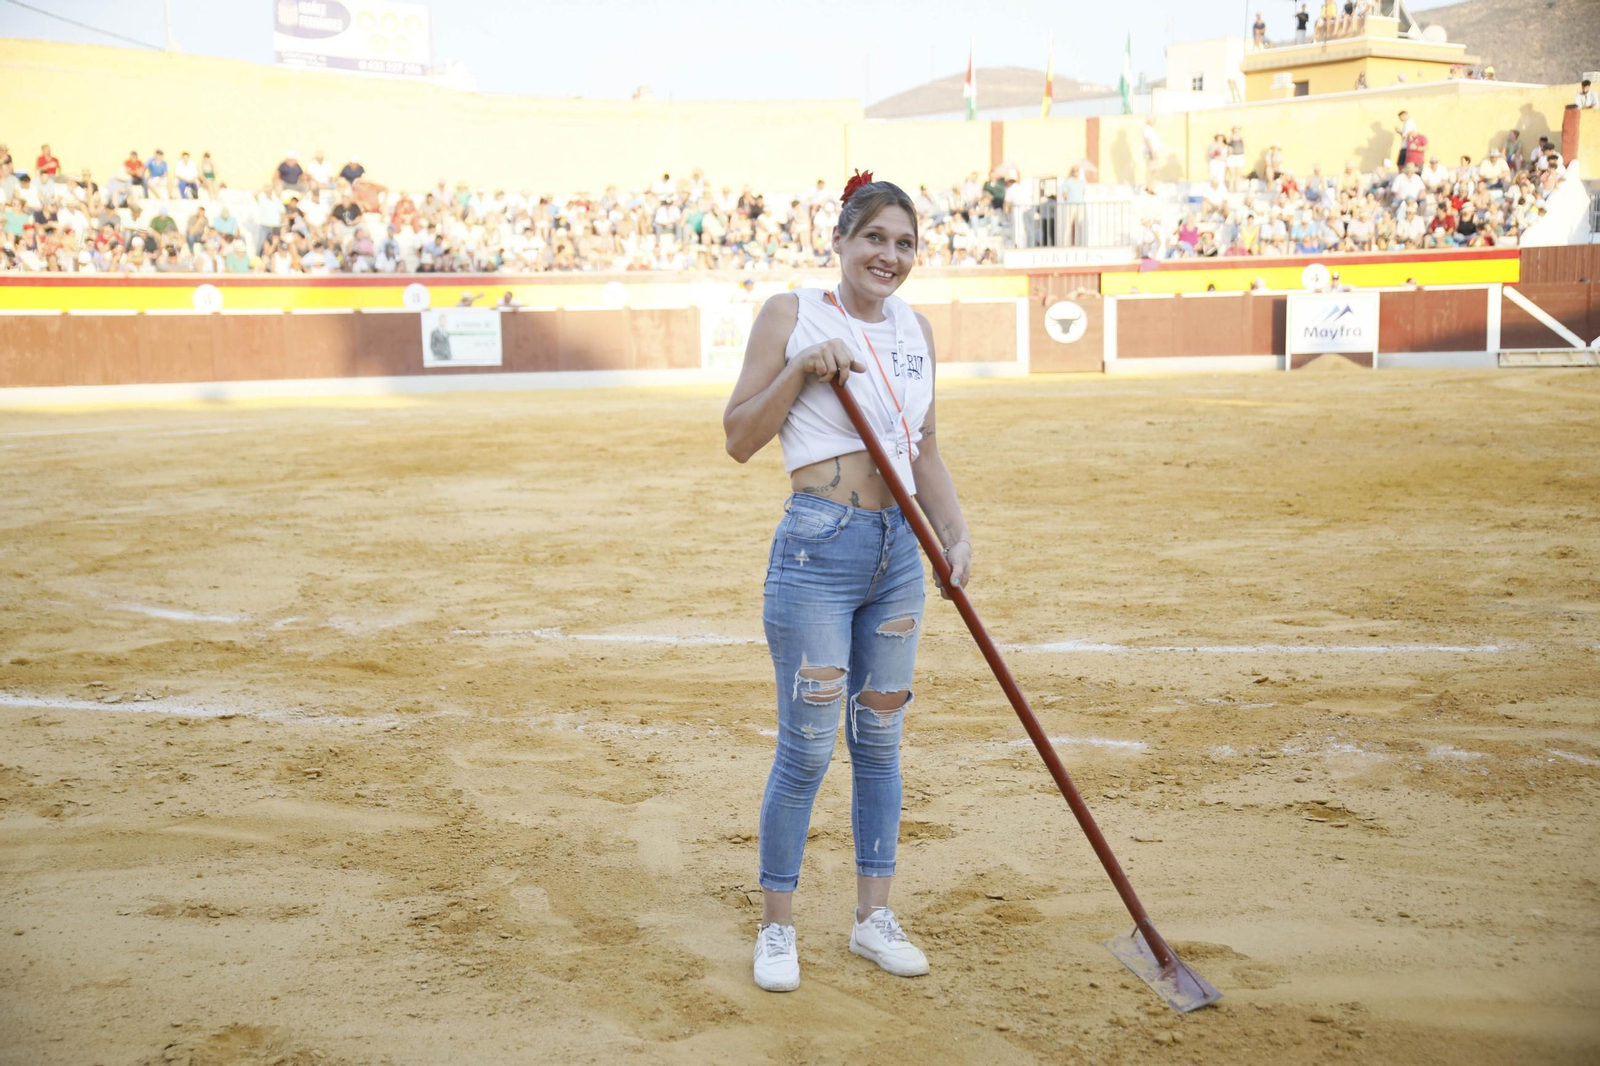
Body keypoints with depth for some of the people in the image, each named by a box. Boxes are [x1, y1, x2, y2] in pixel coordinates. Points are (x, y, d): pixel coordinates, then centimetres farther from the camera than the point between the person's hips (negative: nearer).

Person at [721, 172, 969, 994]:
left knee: (880, 740, 13)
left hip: (899, 549, 6)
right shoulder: (790, 314, -4)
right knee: (807, 747, -3)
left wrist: (956, 535, 9)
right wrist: (802, 369, -16)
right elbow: (739, 440, -5)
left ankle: (873, 918, 25)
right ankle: (776, 928, 13)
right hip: (818, 549, -6)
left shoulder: (915, 329, 12)